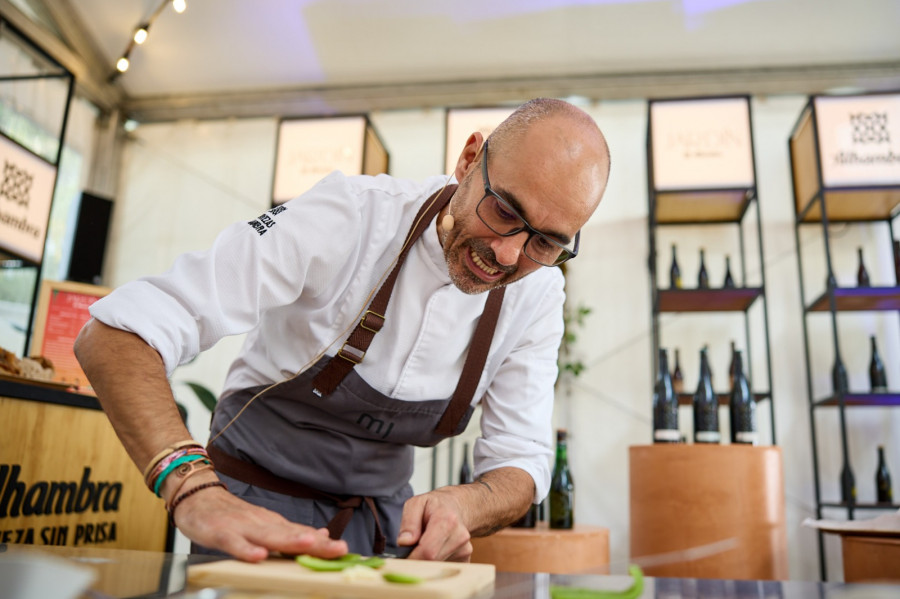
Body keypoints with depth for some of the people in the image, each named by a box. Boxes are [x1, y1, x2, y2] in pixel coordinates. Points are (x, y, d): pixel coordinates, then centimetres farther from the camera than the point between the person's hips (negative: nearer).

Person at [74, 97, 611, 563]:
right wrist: (195, 491, -44)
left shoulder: (538, 295, -11)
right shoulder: (349, 216, -25)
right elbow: (116, 333, -28)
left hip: (384, 519, 4)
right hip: (256, 509, -3)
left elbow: (520, 462, -8)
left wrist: (461, 507, -31)